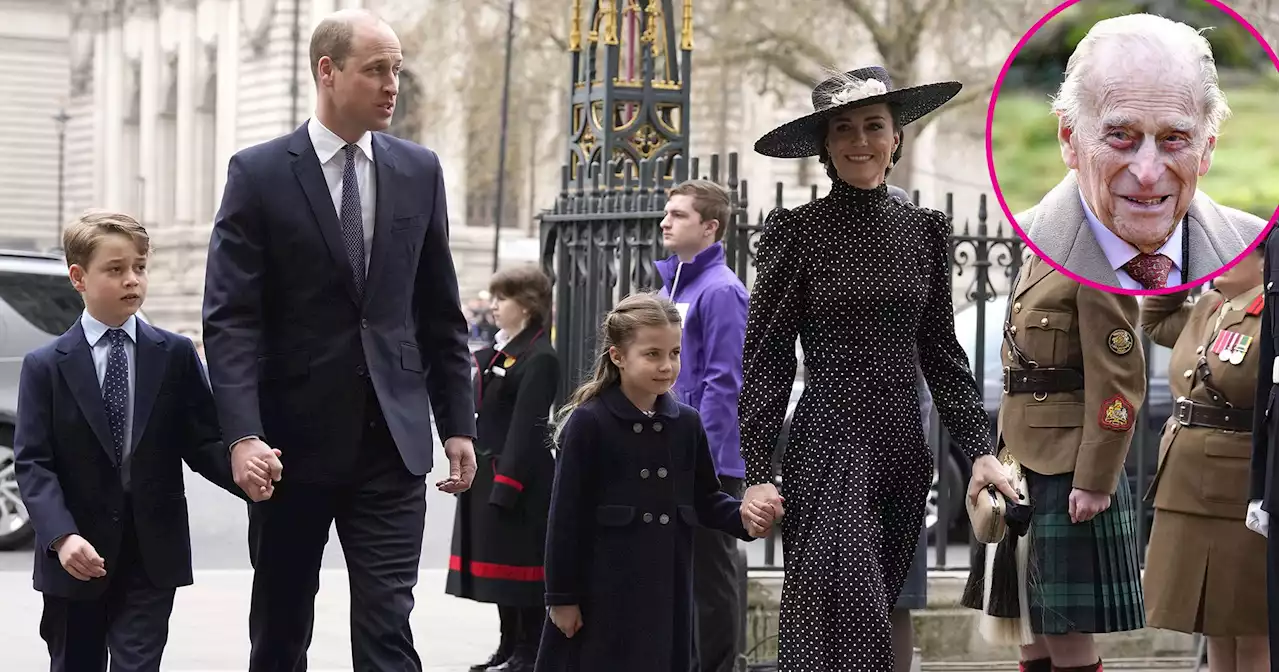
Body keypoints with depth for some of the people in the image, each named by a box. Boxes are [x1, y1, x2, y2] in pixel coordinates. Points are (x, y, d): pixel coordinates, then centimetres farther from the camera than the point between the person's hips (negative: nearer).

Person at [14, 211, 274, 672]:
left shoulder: (176, 356, 3)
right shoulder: (45, 366, -1)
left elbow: (202, 440, -1)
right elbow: (33, 461, -7)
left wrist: (242, 475, -24)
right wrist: (61, 535, -22)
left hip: (153, 554, 0)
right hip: (77, 559, 0)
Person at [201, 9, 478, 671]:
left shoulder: (418, 171, 7)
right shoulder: (259, 173, -4)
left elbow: (440, 312, 12)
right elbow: (230, 318, -9)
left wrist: (459, 424, 7)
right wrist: (243, 434, -20)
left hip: (392, 439, 2)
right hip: (294, 440, -2)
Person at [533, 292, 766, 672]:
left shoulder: (686, 424, 7)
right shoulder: (589, 423, -9)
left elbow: (705, 500, 11)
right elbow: (567, 516, -8)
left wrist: (745, 515, -10)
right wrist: (561, 596, -9)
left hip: (666, 590, 5)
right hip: (603, 591, -5)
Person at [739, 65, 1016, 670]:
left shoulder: (925, 230, 9)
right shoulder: (795, 231, -2)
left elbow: (941, 352, 13)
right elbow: (765, 359, -3)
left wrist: (979, 449, 3)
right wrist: (755, 474, -9)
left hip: (903, 452, 4)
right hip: (827, 446, -4)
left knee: (865, 617, 8)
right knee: (851, 618, -14)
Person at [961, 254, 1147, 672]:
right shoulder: (1034, 267, 16)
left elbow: (1120, 384, -17)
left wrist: (1095, 481, -20)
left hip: (1068, 476, -9)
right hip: (1022, 470, 9)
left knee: (1065, 633, -5)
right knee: (1029, 631, 10)